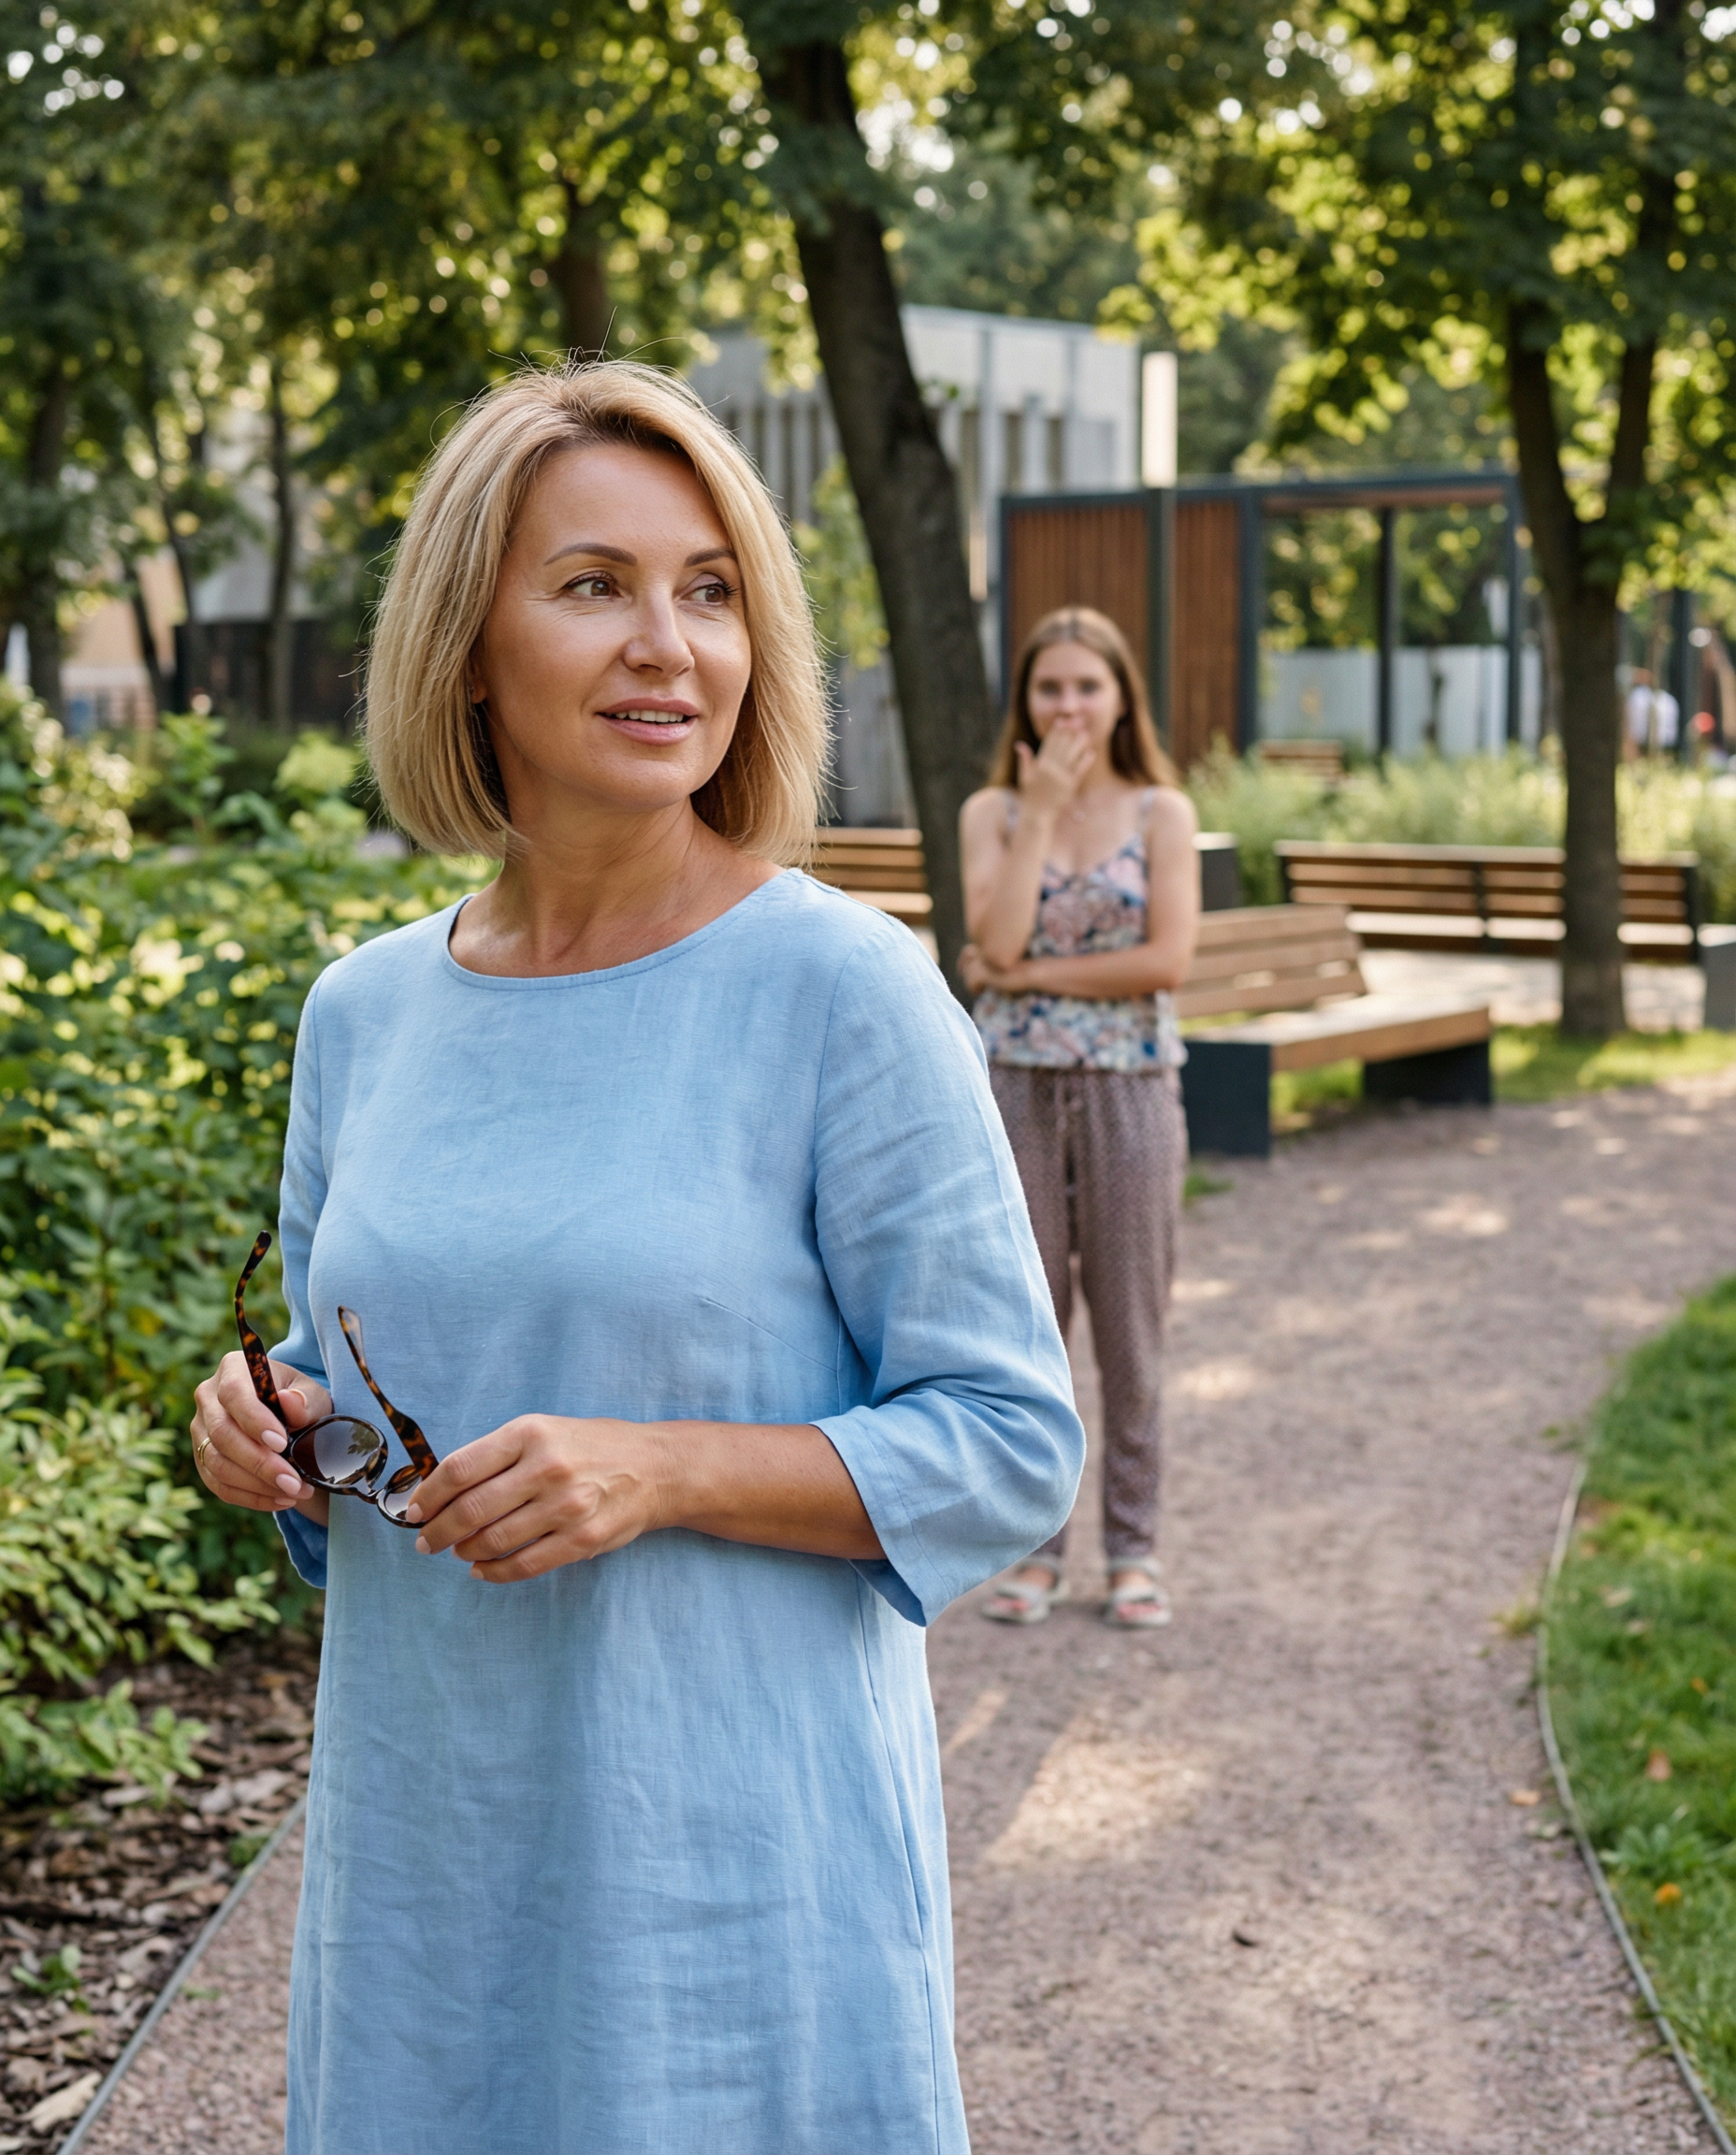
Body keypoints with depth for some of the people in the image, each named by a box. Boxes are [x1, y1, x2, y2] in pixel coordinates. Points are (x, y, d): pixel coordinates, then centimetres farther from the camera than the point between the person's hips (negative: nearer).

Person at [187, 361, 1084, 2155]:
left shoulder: (843, 993, -11)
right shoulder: (363, 1015, 5)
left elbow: (1011, 1446, -10)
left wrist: (662, 1472, -21)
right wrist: (272, 1429, -4)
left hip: (737, 1856, -4)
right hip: (427, 1850, 5)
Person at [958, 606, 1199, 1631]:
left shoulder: (1162, 812, 1)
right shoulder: (991, 812, 4)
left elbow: (1169, 960, -11)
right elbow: (997, 941, -12)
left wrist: (1031, 976, -10)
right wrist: (1040, 809, -11)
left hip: (1129, 1088, -1)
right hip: (1018, 1086, 1)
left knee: (1130, 1325, 5)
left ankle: (1134, 1546, 16)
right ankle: (1035, 1540, 17)